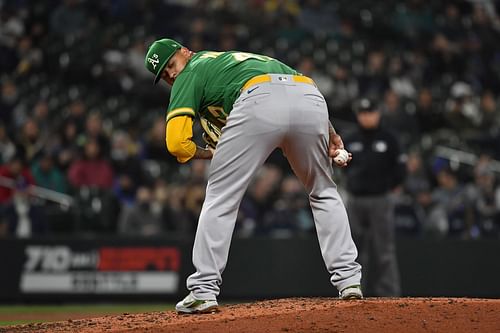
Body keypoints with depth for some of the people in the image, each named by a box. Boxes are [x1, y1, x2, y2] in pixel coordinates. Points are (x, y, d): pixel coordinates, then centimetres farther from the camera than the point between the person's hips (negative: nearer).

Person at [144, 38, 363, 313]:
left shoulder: (190, 75, 24)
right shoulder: (235, 58, 43)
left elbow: (177, 143, 9)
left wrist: (210, 154, 29)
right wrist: (330, 134, 25)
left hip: (260, 102, -6)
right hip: (311, 100, 6)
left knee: (220, 196, 7)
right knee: (323, 193, 24)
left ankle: (204, 291, 3)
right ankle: (348, 279, 16)